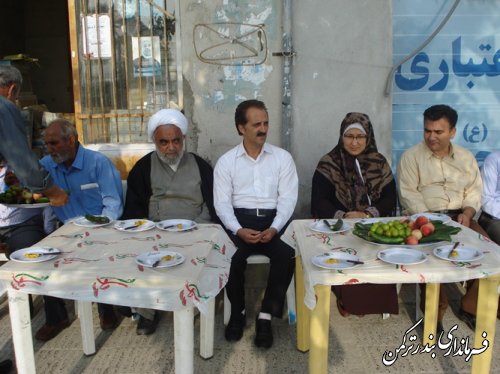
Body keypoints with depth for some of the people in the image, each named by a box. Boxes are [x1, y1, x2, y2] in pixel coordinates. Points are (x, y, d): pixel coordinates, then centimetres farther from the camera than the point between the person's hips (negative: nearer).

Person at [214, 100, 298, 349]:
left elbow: (288, 198, 1)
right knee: (232, 257, -29)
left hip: (273, 220, 1)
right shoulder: (226, 161, 6)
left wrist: (275, 228, -16)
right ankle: (237, 312, -2)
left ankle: (265, 316, -12)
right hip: (239, 220, 0)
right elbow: (222, 202, 0)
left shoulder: (283, 157, 7)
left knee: (287, 255, -29)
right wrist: (238, 230, -18)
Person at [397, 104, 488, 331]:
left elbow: (474, 191, 11)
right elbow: (409, 195, -8)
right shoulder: (411, 156, 0)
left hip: (459, 216, 4)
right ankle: (435, 310, -14)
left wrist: (467, 213, -10)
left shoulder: (465, 157, 14)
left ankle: (470, 307, 1)